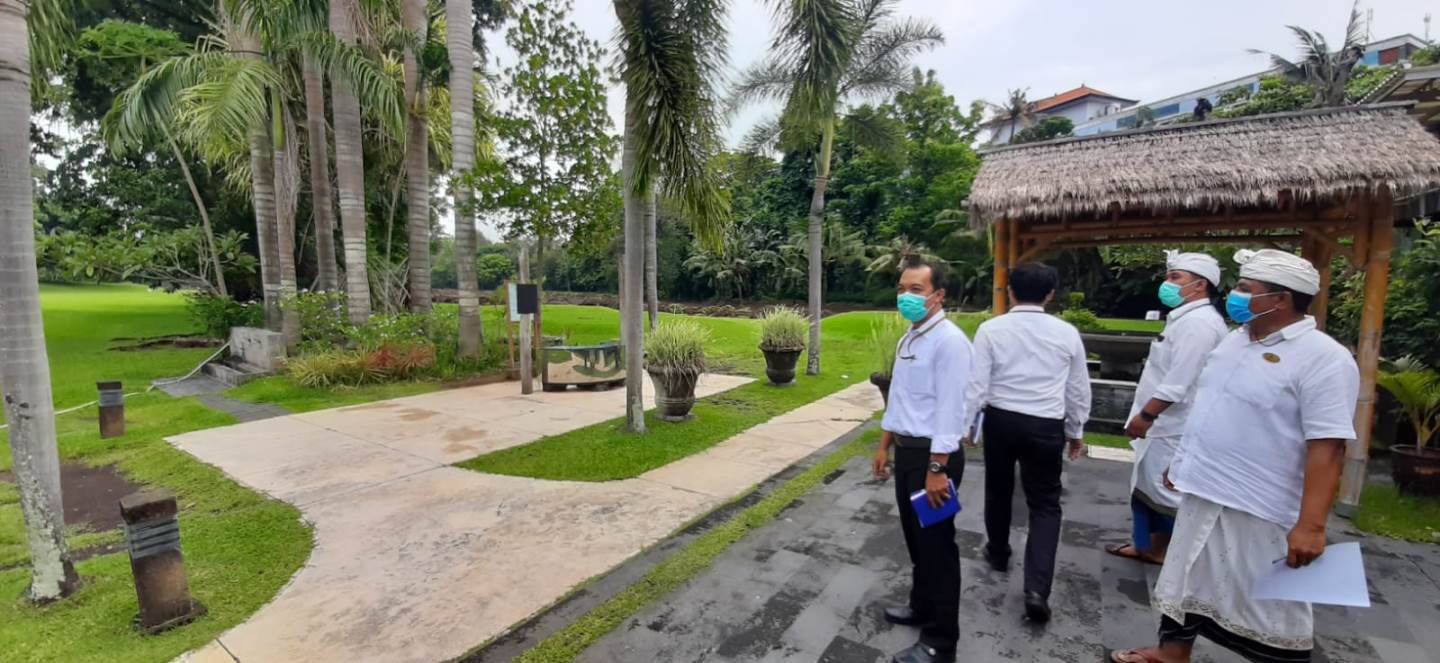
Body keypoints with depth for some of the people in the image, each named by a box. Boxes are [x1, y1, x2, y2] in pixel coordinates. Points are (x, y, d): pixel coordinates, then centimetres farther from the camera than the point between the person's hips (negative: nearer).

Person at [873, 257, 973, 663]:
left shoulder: (949, 341, -18)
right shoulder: (908, 339, 10)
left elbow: (950, 409, -21)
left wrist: (937, 468, -22)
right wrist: (885, 446, 18)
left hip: (933, 455, -8)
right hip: (906, 450, 8)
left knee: (937, 544, 5)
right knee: (916, 538, 22)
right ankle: (921, 607, 42)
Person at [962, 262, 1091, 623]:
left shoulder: (991, 329, -9)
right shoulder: (1067, 333, -2)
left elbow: (976, 382, -9)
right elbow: (1078, 389, 7)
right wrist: (1076, 431, 20)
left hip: (1000, 420, 0)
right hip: (1045, 425, 0)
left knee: (998, 491, 20)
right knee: (1045, 504, 9)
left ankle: (998, 552, 41)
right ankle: (1037, 589, -1)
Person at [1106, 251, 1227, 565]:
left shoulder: (1198, 323, -19)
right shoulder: (1187, 318, 14)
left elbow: (1178, 383, -25)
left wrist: (1146, 415, -20)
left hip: (1170, 429, -10)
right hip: (1161, 425, 10)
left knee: (1165, 493, 0)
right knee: (1144, 488, 18)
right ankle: (1145, 545, 30)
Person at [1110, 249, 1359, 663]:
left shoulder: (1323, 359, -15)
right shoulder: (1237, 338, 8)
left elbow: (1327, 448, -20)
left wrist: (1311, 525, -25)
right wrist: (1183, 461, 20)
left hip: (1258, 507, -8)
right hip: (1202, 491, 8)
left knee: (1269, 605, 7)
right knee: (1186, 580, 20)